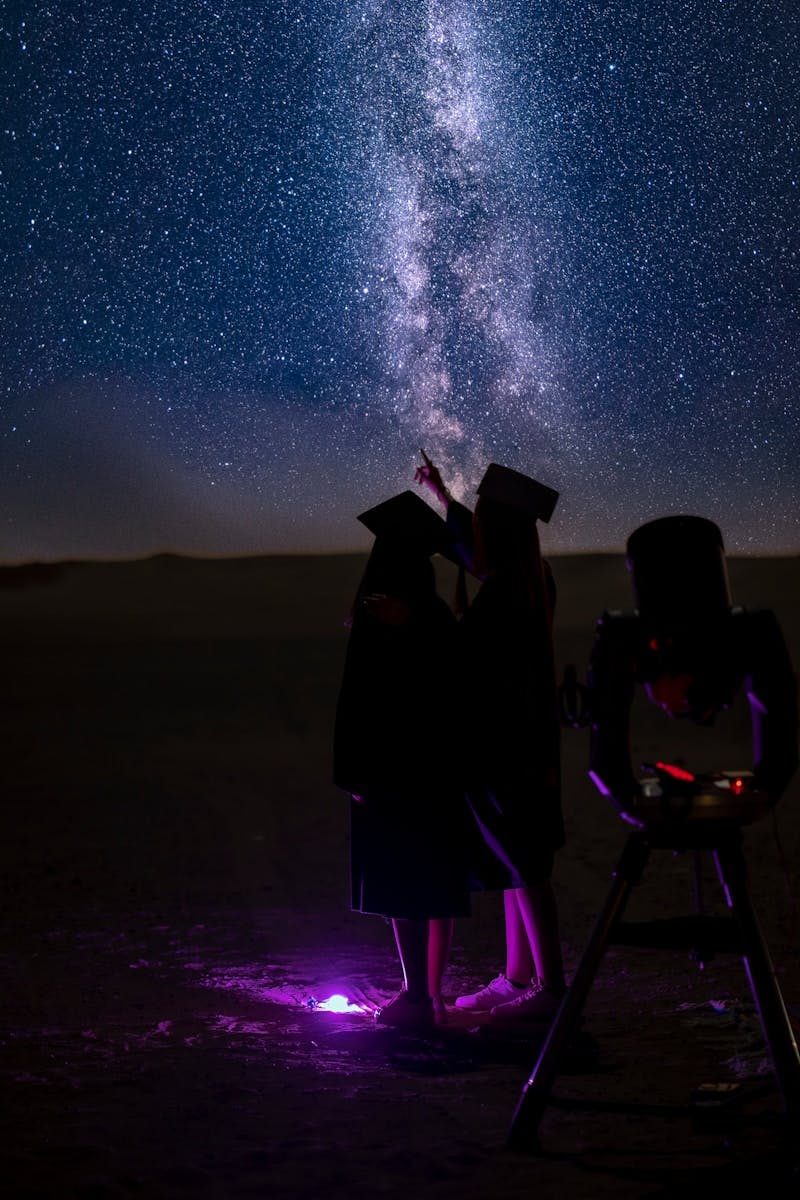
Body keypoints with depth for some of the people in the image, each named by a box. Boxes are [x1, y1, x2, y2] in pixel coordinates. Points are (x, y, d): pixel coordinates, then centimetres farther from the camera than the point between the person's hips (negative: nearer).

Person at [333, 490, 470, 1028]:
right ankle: (433, 992, 17)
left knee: (402, 886, -3)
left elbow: (360, 700, -14)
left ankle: (416, 996, -2)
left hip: (393, 771, -7)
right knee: (437, 881, 11)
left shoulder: (375, 618, -13)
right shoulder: (441, 618, 7)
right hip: (441, 769, 7)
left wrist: (355, 775, -11)